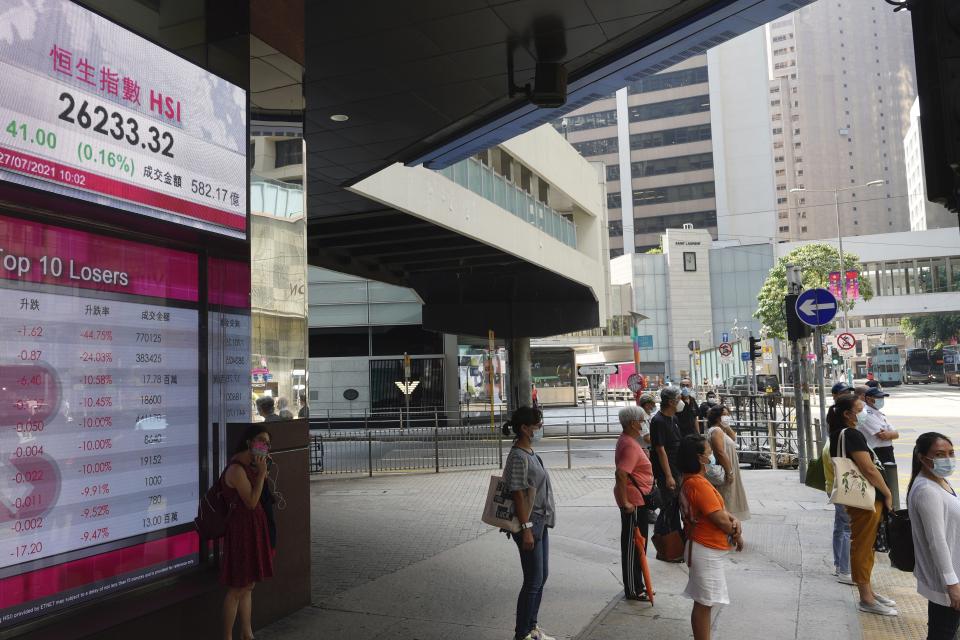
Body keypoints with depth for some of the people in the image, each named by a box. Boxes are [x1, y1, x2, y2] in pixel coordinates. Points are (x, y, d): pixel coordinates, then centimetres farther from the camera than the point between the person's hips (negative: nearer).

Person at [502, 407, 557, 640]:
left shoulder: (529, 453, 10)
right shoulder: (518, 457, -20)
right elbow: (518, 494, -21)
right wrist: (526, 528, -21)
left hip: (540, 523, 10)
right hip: (530, 524, -10)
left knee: (541, 577, 17)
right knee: (533, 581, -1)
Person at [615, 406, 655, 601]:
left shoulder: (628, 440, 11)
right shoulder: (630, 445, -21)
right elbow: (621, 474, -29)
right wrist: (625, 502, -27)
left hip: (637, 499, 10)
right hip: (634, 501, -10)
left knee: (636, 543, 18)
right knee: (633, 544, -1)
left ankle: (636, 585, 29)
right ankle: (632, 590, 9)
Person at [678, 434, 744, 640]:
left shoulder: (691, 480, 8)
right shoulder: (699, 483, -23)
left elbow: (719, 508, 11)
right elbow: (719, 519, -21)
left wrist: (734, 520, -7)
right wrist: (737, 534, -3)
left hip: (706, 549, 10)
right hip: (706, 551, -10)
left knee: (704, 603, 18)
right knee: (703, 604, 0)